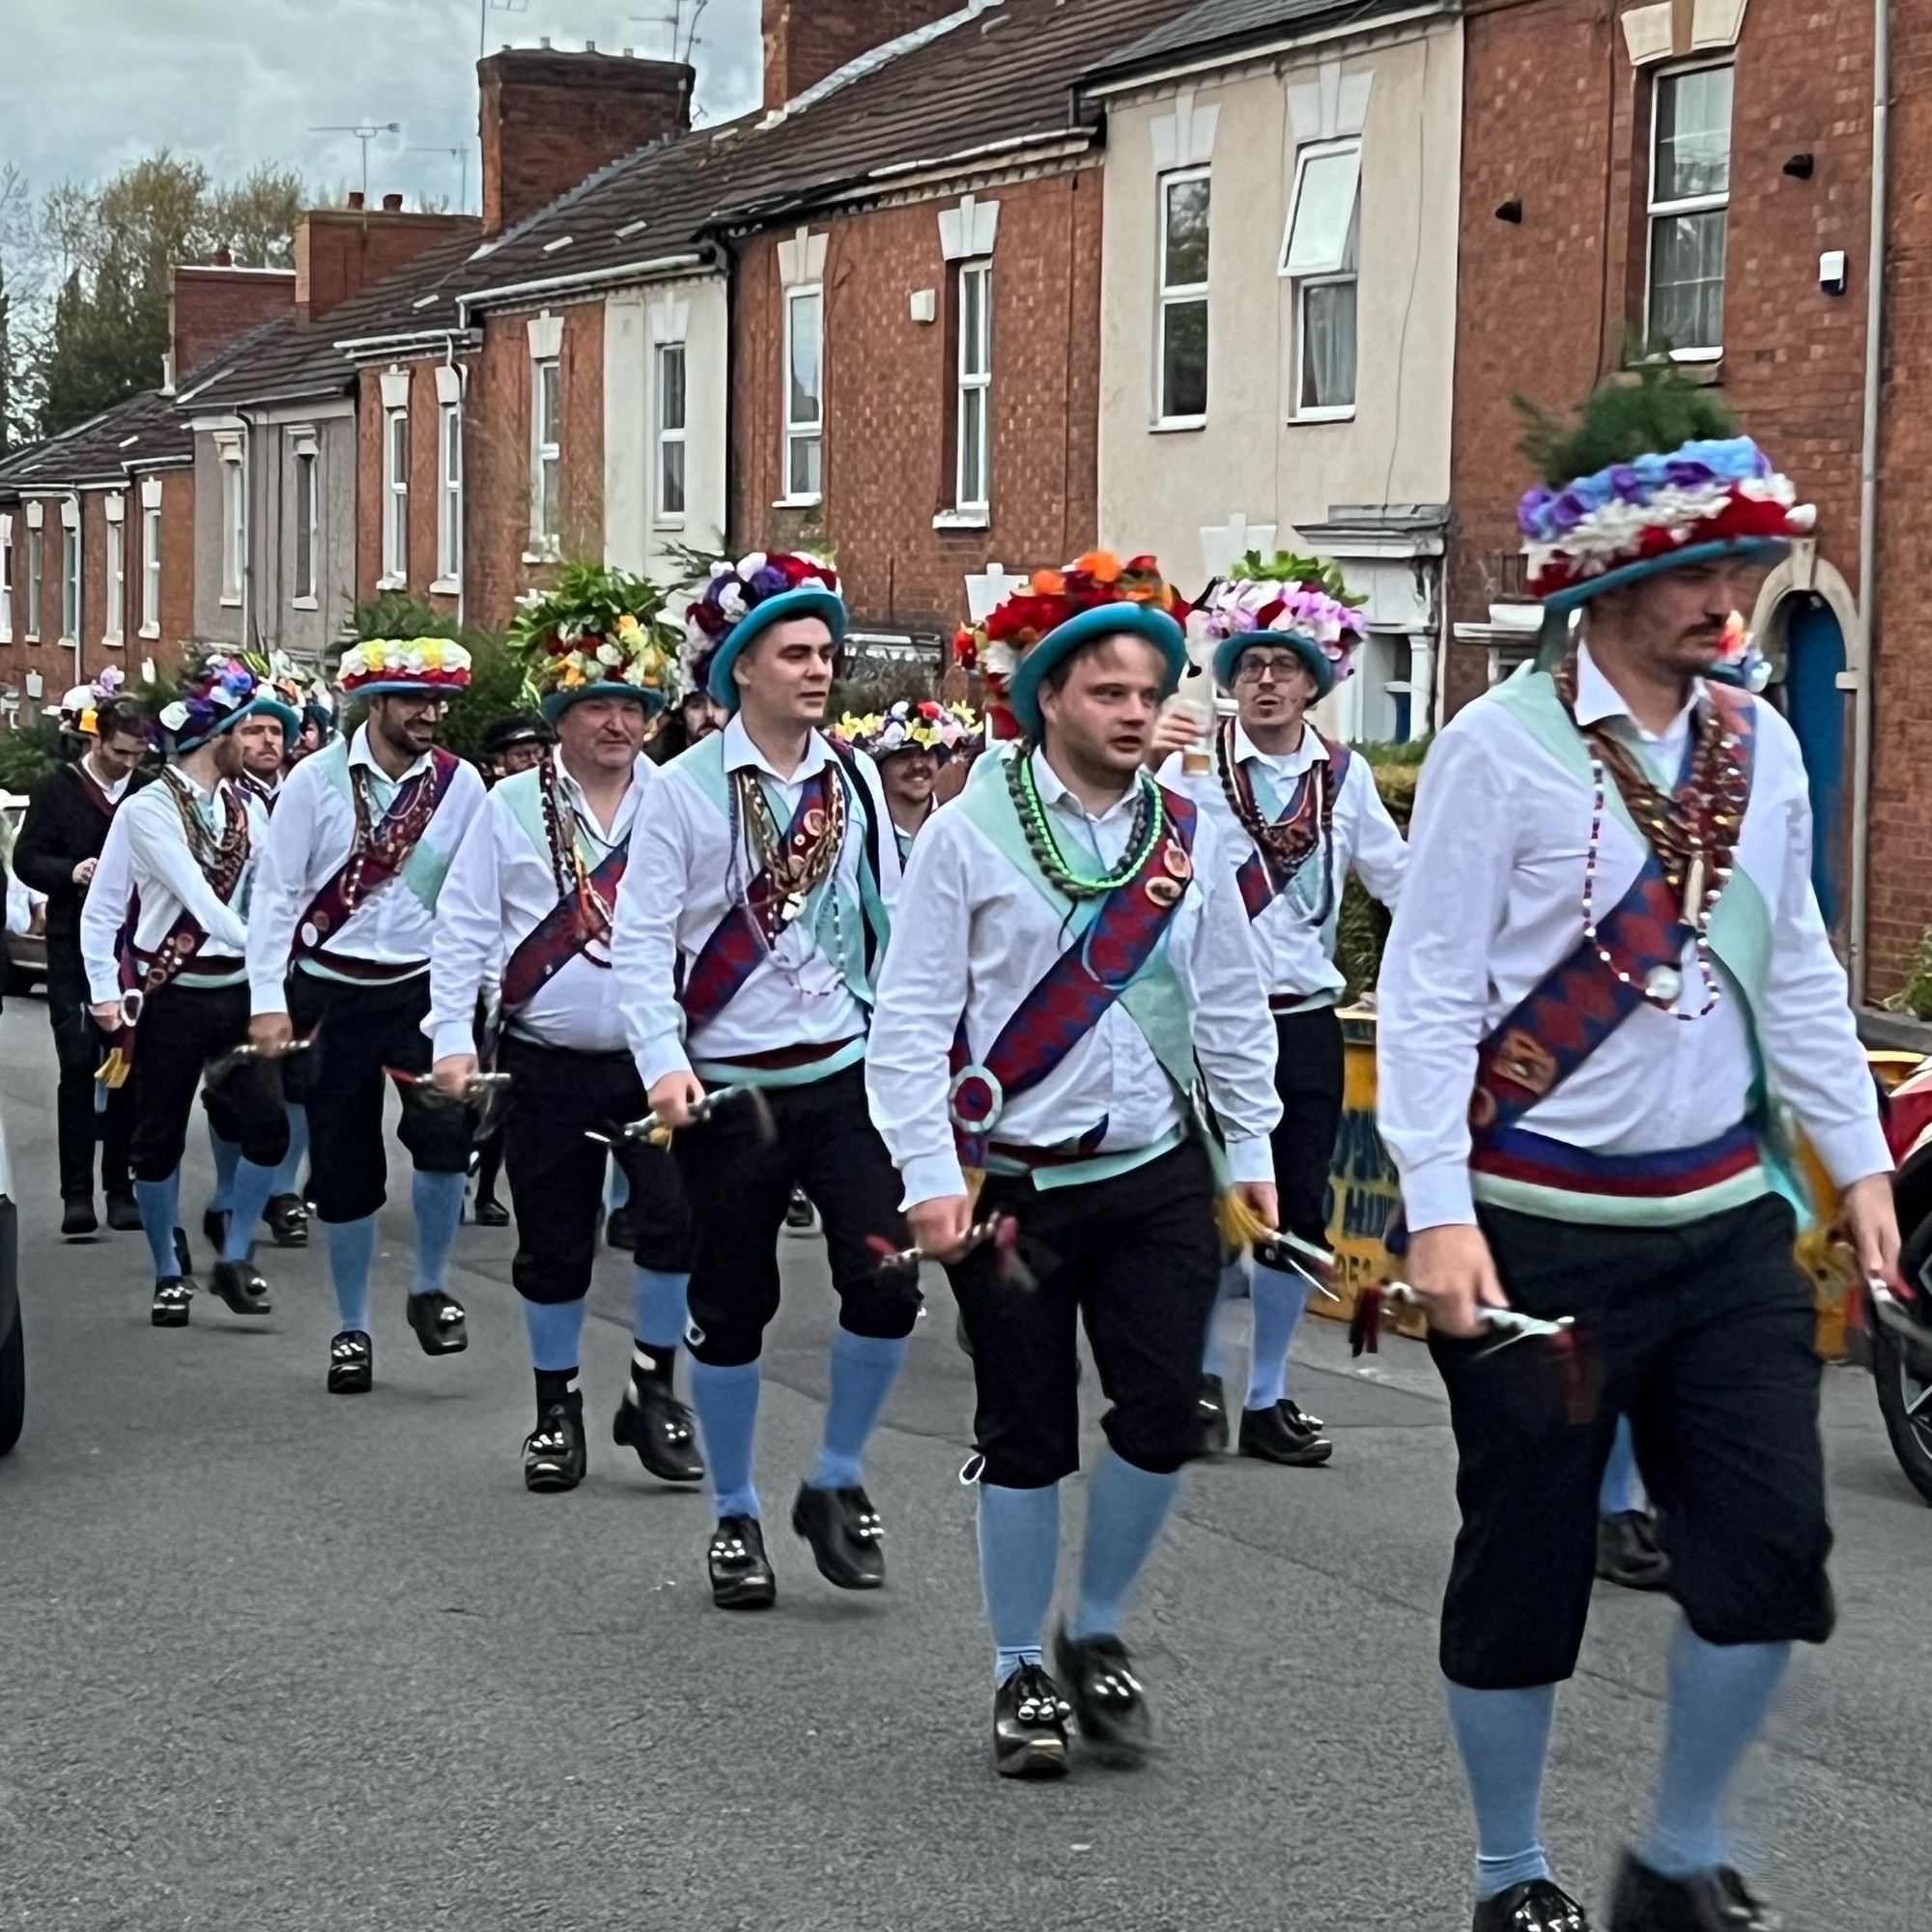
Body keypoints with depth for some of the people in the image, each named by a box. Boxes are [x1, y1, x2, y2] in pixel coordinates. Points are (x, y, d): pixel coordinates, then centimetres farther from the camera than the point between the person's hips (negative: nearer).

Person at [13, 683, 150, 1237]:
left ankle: (120, 1187, 13)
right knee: (79, 1065, -5)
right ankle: (77, 1192, -2)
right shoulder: (57, 789, 1)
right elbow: (27, 859, -1)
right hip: (75, 947, -2)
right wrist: (70, 872, -18)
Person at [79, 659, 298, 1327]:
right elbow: (101, 911, -11)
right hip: (170, 997, -4)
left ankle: (234, 1258, 12)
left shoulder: (248, 809, 8)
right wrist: (106, 994, -18)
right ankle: (169, 1273, 20)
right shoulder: (147, 809, -8)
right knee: (159, 1140, 5)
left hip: (238, 991, 4)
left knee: (267, 1124, -5)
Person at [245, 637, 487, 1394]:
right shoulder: (317, 779, -5)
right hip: (332, 993, 0)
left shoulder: (461, 784, -1)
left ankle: (430, 1288, 4)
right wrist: (269, 1003, -7)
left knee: (446, 1131, -20)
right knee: (343, 1164, 5)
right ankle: (352, 1328, 21)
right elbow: (278, 893, -3)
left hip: (422, 988, 0)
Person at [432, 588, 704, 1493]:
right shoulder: (513, 807, 3)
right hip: (546, 1066, 1)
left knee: (677, 1219, -14)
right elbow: (463, 929, 3)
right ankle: (556, 1409, 25)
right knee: (554, 1245, 8)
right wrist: (452, 1038, -5)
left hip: (658, 1060, 0)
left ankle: (652, 1394, 5)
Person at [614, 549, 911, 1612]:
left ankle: (837, 1484, 12)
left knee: (886, 1282, -10)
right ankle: (735, 1520, 22)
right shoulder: (688, 789, -6)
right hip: (729, 1085, -3)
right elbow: (639, 939, -9)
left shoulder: (854, 781, 6)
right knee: (732, 1309, 6)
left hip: (845, 1070, 3)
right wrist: (665, 1065, -19)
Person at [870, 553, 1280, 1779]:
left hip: (1159, 1176, 3)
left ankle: (1098, 1634, 22)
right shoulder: (970, 833, -5)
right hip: (1011, 1185, -3)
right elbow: (912, 1021, -6)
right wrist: (931, 1176, -12)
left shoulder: (1191, 838, 5)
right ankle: (1023, 1675, 21)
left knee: (1162, 1419, -2)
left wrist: (1250, 1152, 8)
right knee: (1026, 1436, 5)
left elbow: (1232, 1008, 13)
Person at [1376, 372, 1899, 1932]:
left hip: (1725, 1218, 5)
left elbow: (1797, 973, 14)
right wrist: (1439, 1212, -17)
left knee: (1772, 1548, 2)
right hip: (1542, 1232, -5)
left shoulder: (1759, 742, 6)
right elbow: (1430, 989, -12)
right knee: (1526, 1566, 6)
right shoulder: (1502, 748, -10)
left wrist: (1860, 1159, 11)